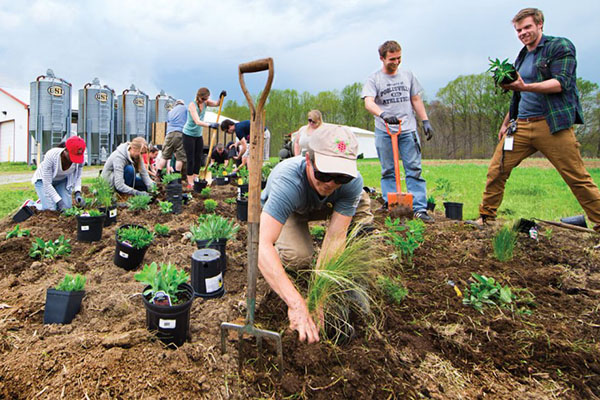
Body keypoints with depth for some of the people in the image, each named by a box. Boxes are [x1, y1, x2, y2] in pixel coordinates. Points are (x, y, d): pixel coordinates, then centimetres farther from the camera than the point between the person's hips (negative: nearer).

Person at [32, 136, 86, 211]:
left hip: (62, 180, 4)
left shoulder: (80, 158, -26)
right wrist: (59, 201, -33)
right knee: (50, 210, -17)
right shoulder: (51, 156, -36)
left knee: (67, 207, -9)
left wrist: (77, 193, -25)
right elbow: (47, 183, -29)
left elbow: (78, 177, -8)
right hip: (43, 180, -4)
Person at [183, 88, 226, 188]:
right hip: (189, 134, -6)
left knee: (198, 159, 7)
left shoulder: (205, 102, -3)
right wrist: (210, 125, -48)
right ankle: (190, 183, 2)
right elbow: (197, 121, -34)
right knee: (191, 160, -5)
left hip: (199, 135, 7)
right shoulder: (192, 105, -23)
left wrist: (221, 97, -28)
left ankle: (195, 180, 17)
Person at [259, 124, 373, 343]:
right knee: (298, 256, -32)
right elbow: (262, 245, -52)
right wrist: (296, 303, -60)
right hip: (282, 210, -3)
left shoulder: (352, 182, -33)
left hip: (319, 207, 4)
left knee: (361, 203, -23)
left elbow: (336, 236, -34)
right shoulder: (287, 181, -44)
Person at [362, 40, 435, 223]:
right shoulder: (374, 79, 2)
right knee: (388, 171, 4)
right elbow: (368, 102, -14)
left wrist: (425, 121, 11)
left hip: (408, 129, 2)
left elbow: (416, 100, 19)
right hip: (384, 131, -2)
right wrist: (383, 114, -33)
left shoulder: (408, 75, 14)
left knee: (415, 169, -2)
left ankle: (419, 208, -1)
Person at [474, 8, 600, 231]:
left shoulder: (560, 47, 1)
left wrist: (525, 86, -28)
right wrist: (505, 123, 24)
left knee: (578, 178, -4)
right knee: (496, 171, -2)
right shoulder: (521, 57, 21)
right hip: (521, 126, 6)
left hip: (553, 125, -5)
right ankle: (486, 217, 9)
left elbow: (561, 83, -14)